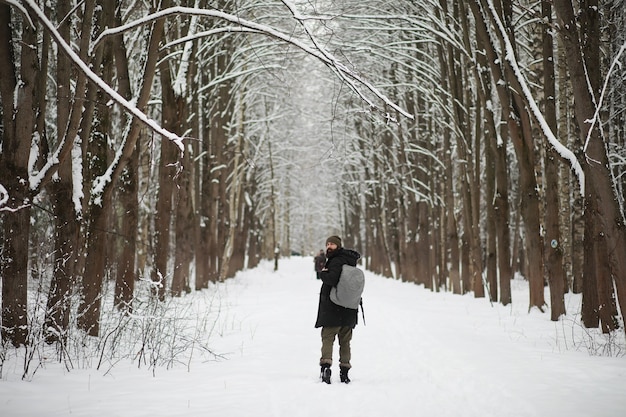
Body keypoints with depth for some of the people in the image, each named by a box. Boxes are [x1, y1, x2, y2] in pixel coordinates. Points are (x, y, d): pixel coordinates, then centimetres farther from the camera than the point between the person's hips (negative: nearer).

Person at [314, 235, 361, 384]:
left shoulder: (337, 261, -14)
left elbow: (332, 279, -27)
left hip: (333, 310, -7)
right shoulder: (350, 261, 11)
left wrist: (323, 273, -8)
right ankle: (344, 371, 14)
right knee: (345, 341, 13)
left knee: (327, 338, -4)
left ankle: (326, 364, -22)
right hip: (349, 311, 7)